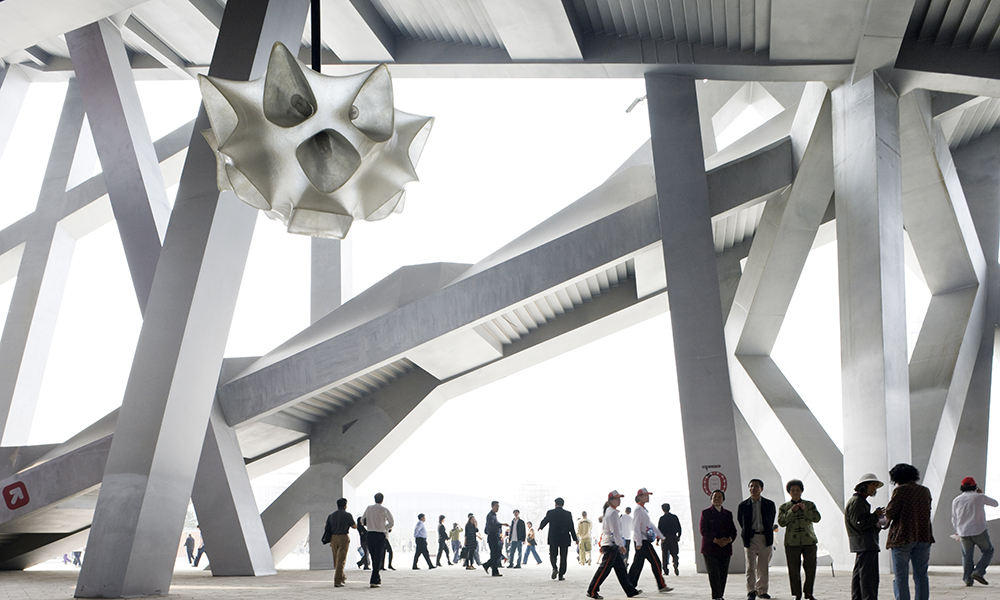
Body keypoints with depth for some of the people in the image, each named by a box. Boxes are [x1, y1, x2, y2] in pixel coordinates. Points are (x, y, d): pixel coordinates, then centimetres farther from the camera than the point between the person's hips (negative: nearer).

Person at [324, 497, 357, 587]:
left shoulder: (331, 515, 6)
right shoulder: (347, 515, -6)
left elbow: (327, 528, 6)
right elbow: (355, 526, 5)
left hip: (333, 538, 5)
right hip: (343, 538, -5)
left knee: (336, 560, 17)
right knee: (341, 560, -4)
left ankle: (341, 577, 33)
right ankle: (337, 582, -10)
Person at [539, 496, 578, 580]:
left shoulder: (550, 513, -3)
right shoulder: (568, 514, -3)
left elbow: (544, 521, 12)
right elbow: (571, 527, -4)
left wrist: (540, 527, 34)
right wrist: (575, 539, 3)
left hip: (553, 539, 0)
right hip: (564, 539, 0)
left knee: (553, 555, 14)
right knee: (563, 557, 8)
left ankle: (555, 568, -12)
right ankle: (561, 575, 7)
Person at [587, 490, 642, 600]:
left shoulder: (608, 511, 17)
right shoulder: (612, 512, -14)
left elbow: (603, 529, 20)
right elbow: (615, 530, -19)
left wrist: (601, 545, 23)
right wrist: (621, 545, -18)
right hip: (611, 544, -10)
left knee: (621, 568, 11)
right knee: (604, 568, -7)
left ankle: (630, 591, 15)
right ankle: (592, 591, -2)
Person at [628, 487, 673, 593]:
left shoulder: (643, 509, 18)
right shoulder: (638, 509, -13)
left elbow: (650, 524, 26)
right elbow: (636, 527, -19)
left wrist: (660, 536, 27)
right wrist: (639, 543, -23)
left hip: (642, 541, 10)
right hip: (643, 541, -10)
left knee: (638, 563, 10)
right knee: (656, 563, -5)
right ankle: (661, 586, 0)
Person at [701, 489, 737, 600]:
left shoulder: (728, 514, 17)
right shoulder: (706, 513, 4)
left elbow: (733, 530, 12)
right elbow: (703, 529, -5)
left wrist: (729, 539, -10)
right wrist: (716, 540, -15)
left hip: (725, 548, 4)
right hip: (710, 548, -4)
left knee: (723, 574, 2)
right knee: (714, 574, -10)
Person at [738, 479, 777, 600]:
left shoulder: (769, 504, 5)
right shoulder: (743, 506, 3)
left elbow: (771, 522, 13)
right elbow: (740, 521, 13)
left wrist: (769, 536, 12)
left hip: (765, 538, 1)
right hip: (750, 538, -1)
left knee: (763, 566, 7)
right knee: (750, 566, -6)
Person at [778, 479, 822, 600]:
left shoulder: (809, 505, 11)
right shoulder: (784, 507, 9)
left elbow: (817, 518, -2)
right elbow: (781, 522, -4)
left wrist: (805, 509, -13)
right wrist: (792, 511, -13)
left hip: (809, 541, 1)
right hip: (792, 542, -1)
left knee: (811, 568, -1)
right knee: (794, 570, -3)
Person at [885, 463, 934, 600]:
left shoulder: (900, 490, -9)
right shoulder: (925, 491, 9)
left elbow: (890, 513, -11)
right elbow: (927, 512, 18)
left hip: (902, 537, -5)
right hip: (923, 536, 5)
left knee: (901, 578, 0)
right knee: (921, 575, 11)